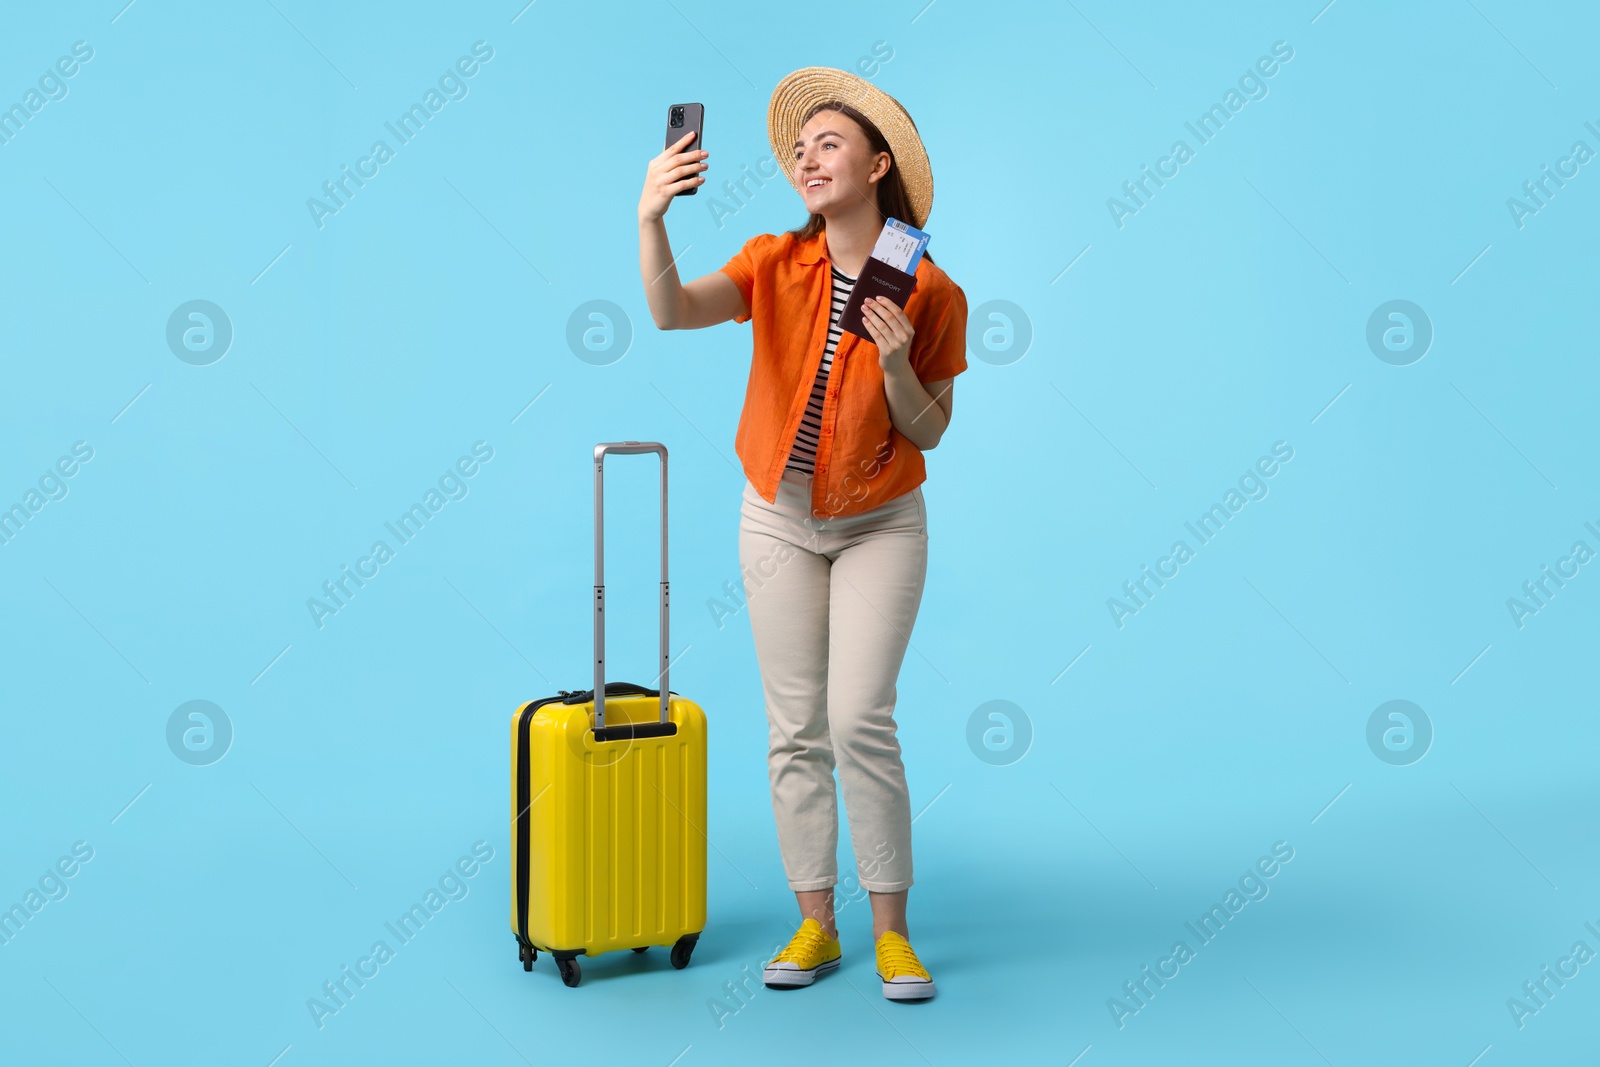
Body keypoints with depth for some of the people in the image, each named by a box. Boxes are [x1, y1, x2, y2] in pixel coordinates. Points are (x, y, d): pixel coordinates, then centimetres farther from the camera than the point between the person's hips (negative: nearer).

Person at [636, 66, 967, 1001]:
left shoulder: (929, 293, -10)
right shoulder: (777, 266, -5)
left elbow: (929, 435, -5)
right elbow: (675, 312, -22)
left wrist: (895, 363, -22)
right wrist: (652, 221, -38)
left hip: (879, 525, -2)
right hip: (781, 518, 2)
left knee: (861, 719, -12)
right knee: (795, 731, 4)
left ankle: (893, 931, 4)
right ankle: (816, 926, 16)